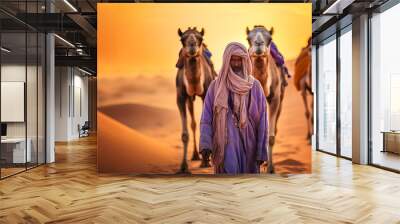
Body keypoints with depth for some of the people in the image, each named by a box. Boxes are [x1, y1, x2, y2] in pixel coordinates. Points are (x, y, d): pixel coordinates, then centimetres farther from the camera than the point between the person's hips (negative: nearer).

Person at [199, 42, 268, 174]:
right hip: (226, 145, -1)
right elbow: (206, 118, -2)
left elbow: (262, 120, 3)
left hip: (248, 145, 2)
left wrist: (261, 151, -1)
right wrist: (205, 144, -16)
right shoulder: (216, 86, 2)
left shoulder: (255, 86, 4)